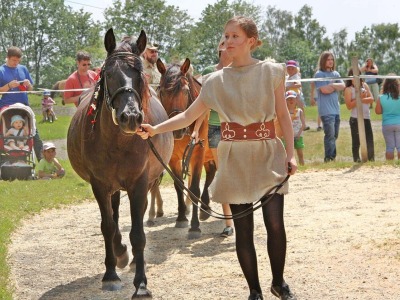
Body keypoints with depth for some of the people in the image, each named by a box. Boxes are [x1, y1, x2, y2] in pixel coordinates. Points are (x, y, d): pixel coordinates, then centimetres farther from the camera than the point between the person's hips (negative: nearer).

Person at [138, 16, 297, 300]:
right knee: (243, 228, 3)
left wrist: (291, 153, -4)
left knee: (275, 223, -8)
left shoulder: (272, 72, 0)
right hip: (235, 159, 2)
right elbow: (188, 116, 4)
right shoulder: (217, 81, 4)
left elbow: (284, 116, 3)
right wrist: (155, 129, -8)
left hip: (268, 155, -1)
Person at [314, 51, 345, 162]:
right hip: (326, 110, -7)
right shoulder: (319, 74, -3)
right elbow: (324, 90, -14)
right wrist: (336, 86, 0)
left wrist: (331, 85, -9)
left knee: (334, 136, 11)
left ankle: (333, 157, 17)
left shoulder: (335, 74, 17)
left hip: (336, 109, 7)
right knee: (330, 135, -13)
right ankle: (328, 159, -12)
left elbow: (342, 86, 4)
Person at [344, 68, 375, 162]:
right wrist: (360, 97, -15)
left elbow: (371, 99, 0)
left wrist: (361, 99, -13)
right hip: (355, 119, -4)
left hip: (366, 118, 4)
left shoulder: (364, 85, 11)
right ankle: (356, 160, 4)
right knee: (356, 141, -1)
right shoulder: (348, 89, -2)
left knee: (370, 140, 5)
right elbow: (349, 106, -11)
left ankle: (371, 159, 11)